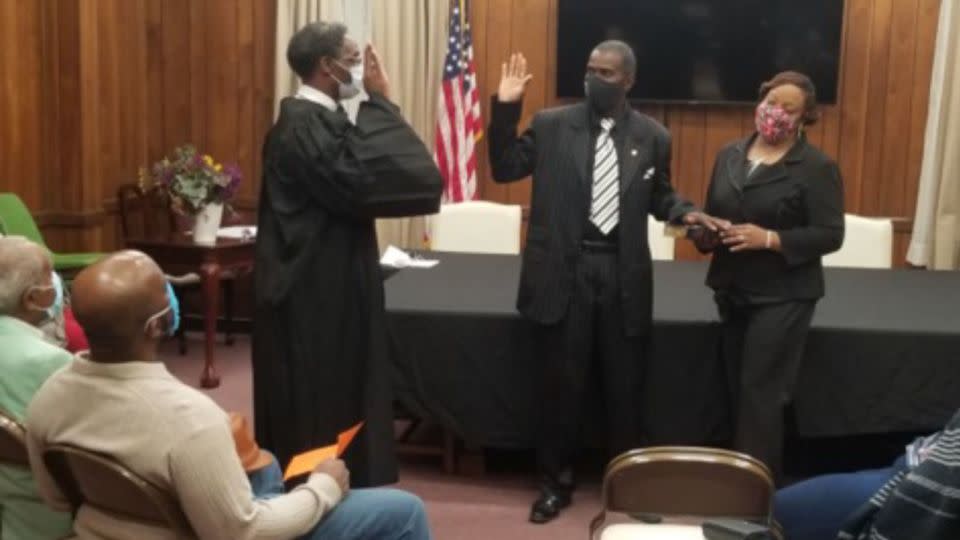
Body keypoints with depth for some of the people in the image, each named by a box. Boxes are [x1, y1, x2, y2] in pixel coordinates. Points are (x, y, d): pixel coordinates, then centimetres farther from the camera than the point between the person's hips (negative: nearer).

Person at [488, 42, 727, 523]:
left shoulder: (653, 137, 3)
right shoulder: (551, 125, 0)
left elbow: (658, 196, 14)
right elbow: (504, 169, -2)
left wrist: (685, 213, -7)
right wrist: (505, 108, -10)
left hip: (623, 274, 1)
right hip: (564, 271, -1)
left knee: (624, 385, 12)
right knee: (562, 384, 9)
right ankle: (556, 482, 25)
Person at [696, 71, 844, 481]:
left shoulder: (817, 167, -9)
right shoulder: (729, 155, 8)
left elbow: (830, 235, -13)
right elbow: (713, 214, 15)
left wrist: (769, 239, -23)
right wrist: (705, 231, -9)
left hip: (782, 295, -6)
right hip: (732, 289, 6)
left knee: (760, 392, -5)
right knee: (737, 390, 13)